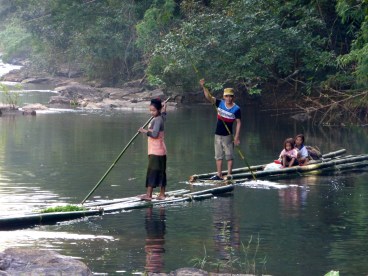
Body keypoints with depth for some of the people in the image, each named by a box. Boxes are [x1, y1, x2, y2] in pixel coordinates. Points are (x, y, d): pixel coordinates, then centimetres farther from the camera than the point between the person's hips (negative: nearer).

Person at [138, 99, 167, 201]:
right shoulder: (160, 118, 14)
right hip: (160, 150, 10)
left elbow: (154, 134, -25)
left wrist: (145, 131, -13)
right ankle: (162, 194, 16)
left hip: (155, 152, -10)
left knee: (152, 172, -11)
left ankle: (148, 194, -13)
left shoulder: (157, 120, -16)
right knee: (161, 172, 12)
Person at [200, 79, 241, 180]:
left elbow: (238, 123, -9)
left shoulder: (236, 109, -10)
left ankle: (229, 175, 1)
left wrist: (237, 137, -15)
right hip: (218, 134, 5)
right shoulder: (220, 103, 1)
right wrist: (203, 87, -20)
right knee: (218, 156, 8)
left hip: (228, 135, -5)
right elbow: (209, 97, -6)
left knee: (229, 156, -1)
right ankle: (219, 175, 12)